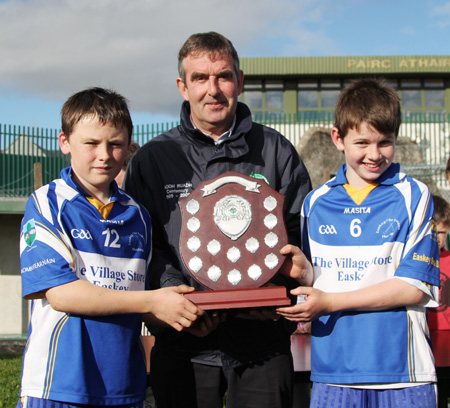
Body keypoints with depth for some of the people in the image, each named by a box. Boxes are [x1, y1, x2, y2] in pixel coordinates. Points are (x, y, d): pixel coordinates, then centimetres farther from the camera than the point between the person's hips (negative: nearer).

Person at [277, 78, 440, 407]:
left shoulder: (414, 197, -1)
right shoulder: (316, 203, 10)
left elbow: (413, 287, -7)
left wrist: (330, 302, -11)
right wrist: (304, 268, -8)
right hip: (333, 368, 2)